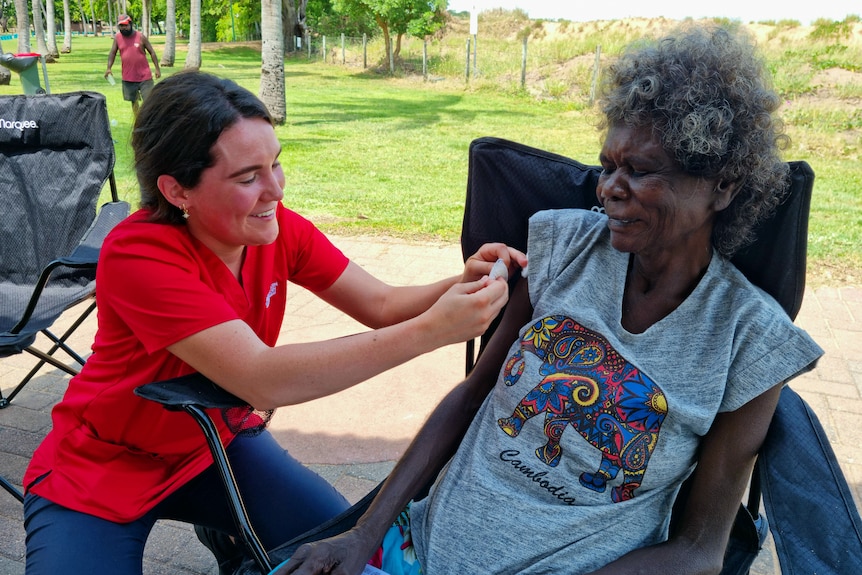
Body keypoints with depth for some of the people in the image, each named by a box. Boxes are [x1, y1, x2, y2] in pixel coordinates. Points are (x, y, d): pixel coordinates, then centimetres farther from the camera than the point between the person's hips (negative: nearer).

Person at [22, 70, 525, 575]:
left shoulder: (276, 227, -14)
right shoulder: (137, 255, -32)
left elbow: (381, 305, -11)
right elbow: (262, 380, -41)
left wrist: (462, 286, -32)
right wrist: (431, 330, -44)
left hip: (216, 441, 5)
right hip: (104, 472, -4)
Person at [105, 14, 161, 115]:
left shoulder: (141, 37, -6)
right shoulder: (117, 38, 3)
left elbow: (152, 52, -1)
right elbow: (112, 53, 8)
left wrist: (157, 69, -6)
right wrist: (109, 68, -6)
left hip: (144, 76, -3)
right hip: (128, 77, 3)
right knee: (134, 101, 12)